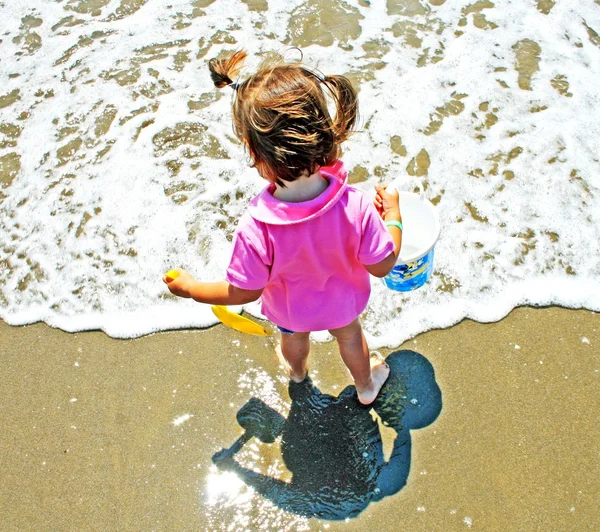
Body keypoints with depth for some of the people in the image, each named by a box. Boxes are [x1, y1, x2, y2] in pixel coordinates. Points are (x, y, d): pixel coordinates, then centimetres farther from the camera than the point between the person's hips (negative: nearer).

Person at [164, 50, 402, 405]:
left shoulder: (257, 229, -44)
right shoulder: (355, 206, -40)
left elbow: (243, 292, -27)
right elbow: (382, 265, -25)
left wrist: (190, 288, -10)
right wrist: (392, 215, -8)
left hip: (289, 308, 0)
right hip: (343, 302, 0)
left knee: (294, 336, 36)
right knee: (349, 334, 35)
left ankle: (298, 371, 72)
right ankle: (366, 385, 65)